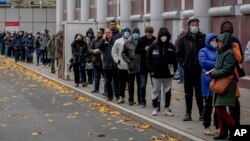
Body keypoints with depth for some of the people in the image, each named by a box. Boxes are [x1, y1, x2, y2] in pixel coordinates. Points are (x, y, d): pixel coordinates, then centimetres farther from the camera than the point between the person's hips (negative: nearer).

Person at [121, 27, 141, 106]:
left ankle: (140, 100, 12)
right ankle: (131, 100, 18)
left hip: (140, 66, -1)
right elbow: (123, 53, 6)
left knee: (140, 84, 5)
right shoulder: (127, 43, 3)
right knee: (131, 84, 9)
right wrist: (129, 62, -3)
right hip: (131, 67, 2)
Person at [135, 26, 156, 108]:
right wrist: (144, 49, -17)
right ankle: (143, 102, 14)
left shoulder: (156, 40, -3)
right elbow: (136, 51, -2)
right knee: (143, 85, 4)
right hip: (144, 65, 0)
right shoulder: (141, 40, -1)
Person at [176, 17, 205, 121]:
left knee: (200, 93, 5)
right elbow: (178, 54, 9)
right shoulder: (183, 40, 3)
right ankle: (188, 113, 13)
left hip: (200, 70, -1)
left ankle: (202, 113, 13)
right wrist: (182, 63, -1)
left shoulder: (204, 38, 1)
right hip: (188, 70, 1)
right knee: (188, 93, 6)